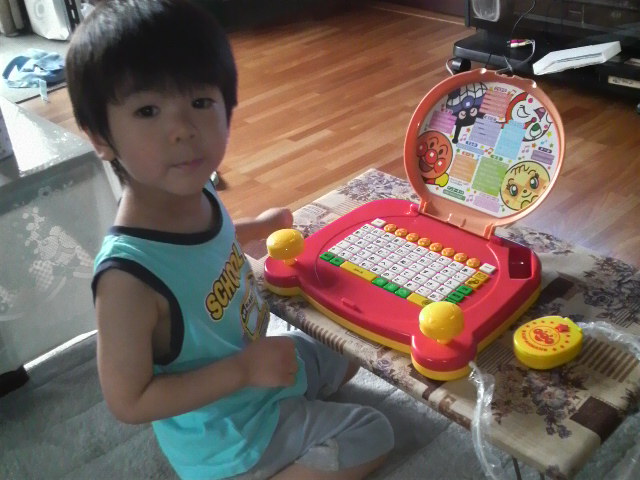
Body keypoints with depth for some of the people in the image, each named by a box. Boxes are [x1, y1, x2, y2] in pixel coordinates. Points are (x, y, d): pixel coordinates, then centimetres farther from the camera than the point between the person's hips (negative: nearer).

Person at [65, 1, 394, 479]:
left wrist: (255, 227, 0)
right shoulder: (128, 275, -39)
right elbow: (128, 402, -28)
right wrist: (244, 370, -31)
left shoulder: (197, 196, -17)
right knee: (371, 437, 3)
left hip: (257, 367, 7)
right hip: (228, 438, -7)